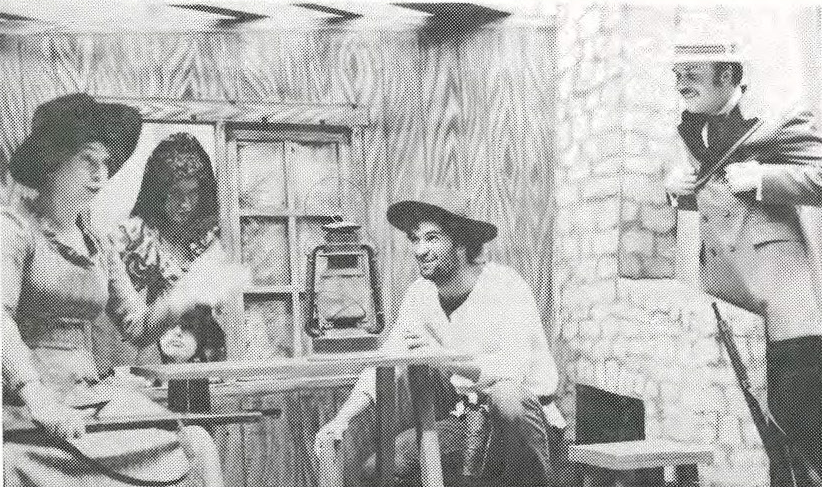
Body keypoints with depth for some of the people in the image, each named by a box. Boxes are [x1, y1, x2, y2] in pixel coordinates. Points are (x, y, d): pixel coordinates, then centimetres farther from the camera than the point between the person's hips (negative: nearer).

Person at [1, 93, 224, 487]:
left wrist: (188, 297, -6)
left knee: (198, 444, -10)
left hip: (88, 397, 6)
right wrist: (38, 398, -34)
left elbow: (137, 327, 13)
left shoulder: (99, 249, 17)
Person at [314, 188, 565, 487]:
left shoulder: (505, 287, -17)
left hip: (527, 416, -6)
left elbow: (512, 369, -30)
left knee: (506, 395, -40)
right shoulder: (419, 295, 1)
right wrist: (341, 420, -14)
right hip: (466, 423, 6)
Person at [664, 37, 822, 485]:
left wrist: (760, 177, -19)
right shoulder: (691, 129, 16)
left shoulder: (776, 118, -7)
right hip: (721, 287, 7)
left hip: (776, 280, -7)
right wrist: (677, 187, 6)